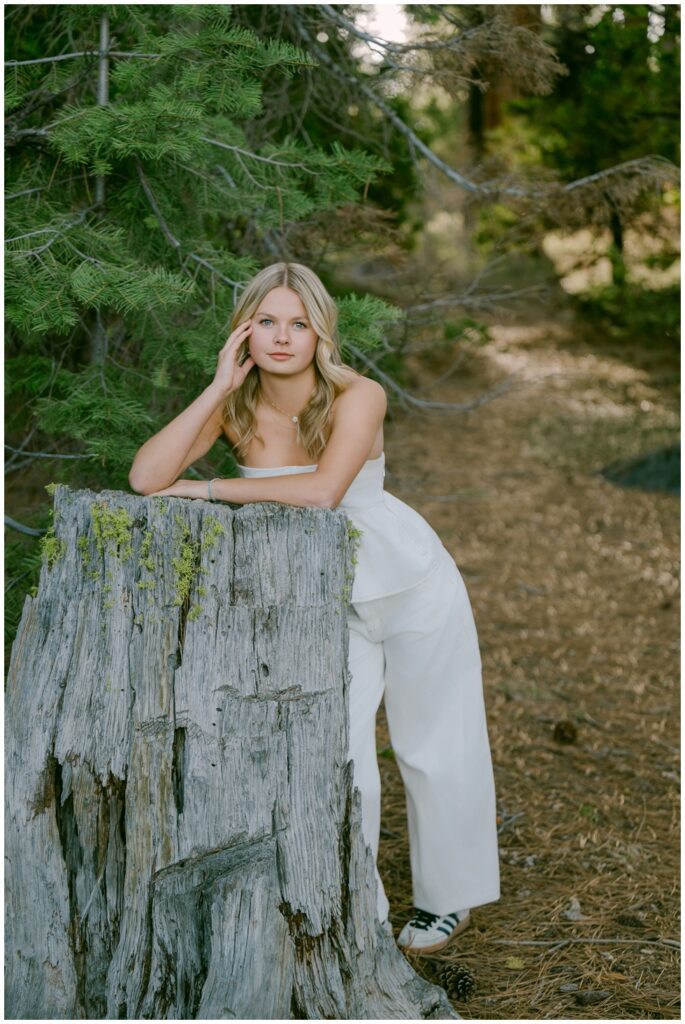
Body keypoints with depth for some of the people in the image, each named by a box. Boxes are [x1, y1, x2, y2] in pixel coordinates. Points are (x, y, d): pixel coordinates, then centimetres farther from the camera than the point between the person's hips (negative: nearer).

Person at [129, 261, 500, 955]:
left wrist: (209, 489, -35)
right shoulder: (236, 404, -13)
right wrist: (220, 386, -28)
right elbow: (145, 479, -26)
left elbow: (323, 490, -42)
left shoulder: (357, 397, -25)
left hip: (408, 583, -3)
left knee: (431, 746, 11)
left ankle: (448, 898, 33)